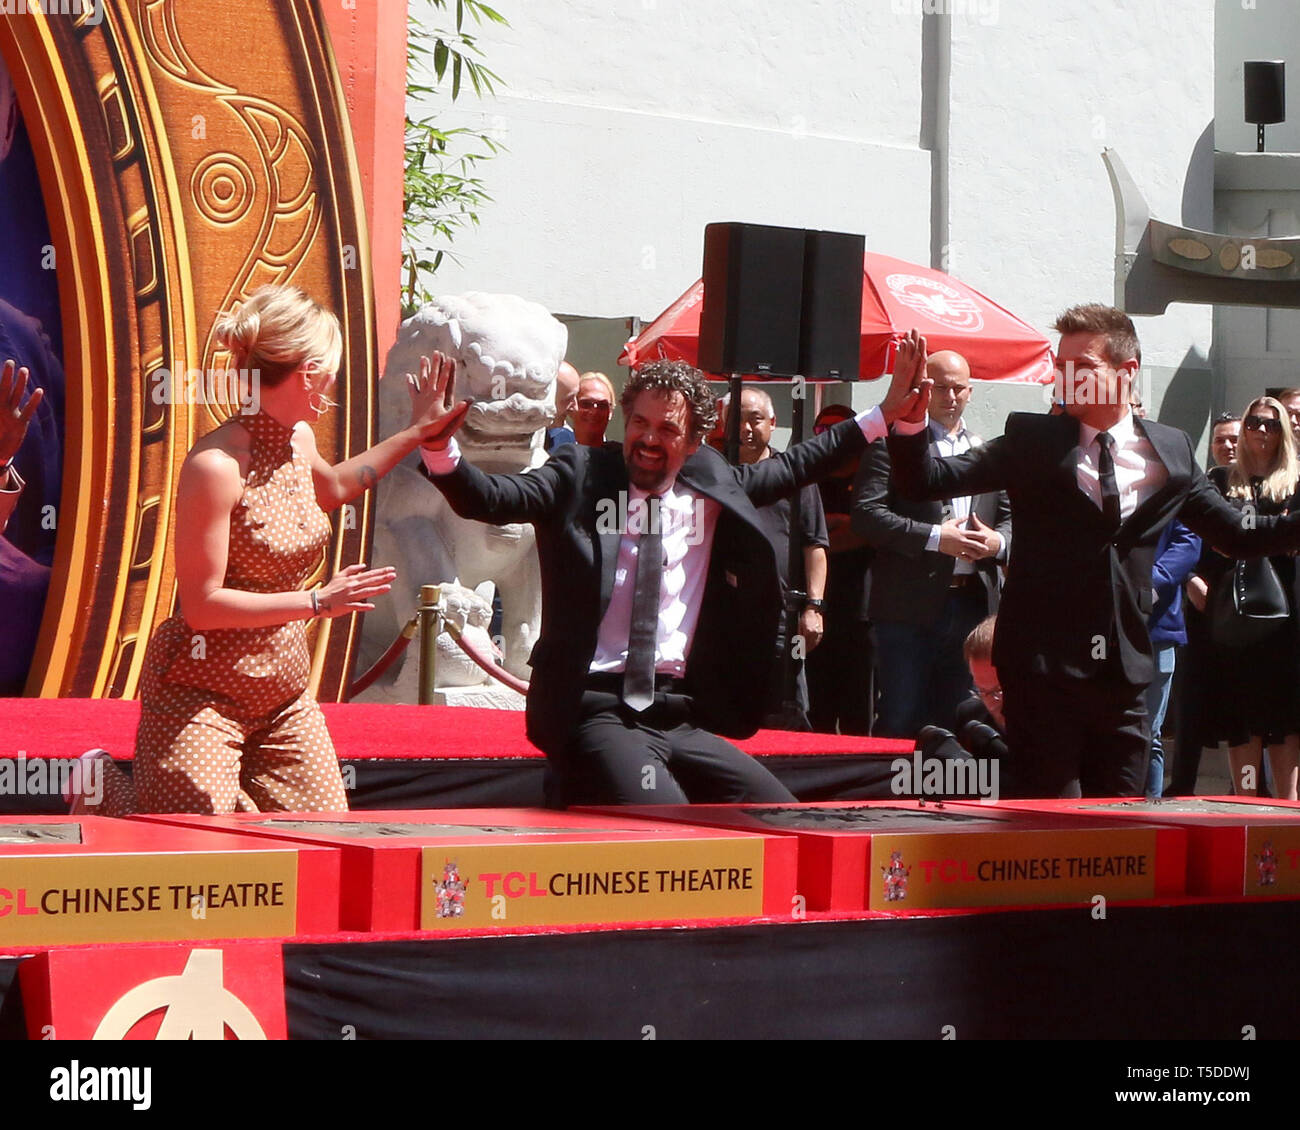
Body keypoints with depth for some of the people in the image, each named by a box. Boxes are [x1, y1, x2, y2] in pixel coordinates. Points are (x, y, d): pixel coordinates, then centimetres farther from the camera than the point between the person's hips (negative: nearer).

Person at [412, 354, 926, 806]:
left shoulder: (712, 489, 13)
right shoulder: (580, 477, 1)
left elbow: (792, 467, 27)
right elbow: (489, 498, -10)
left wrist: (880, 418, 28)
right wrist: (437, 445, -28)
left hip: (682, 717, 6)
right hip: (597, 712, -6)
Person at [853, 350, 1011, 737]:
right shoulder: (894, 442, -1)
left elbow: (1010, 515, 19)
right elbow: (866, 513, -10)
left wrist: (998, 541, -5)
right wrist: (934, 538, -17)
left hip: (972, 604, 5)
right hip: (910, 604, -5)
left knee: (952, 722, 10)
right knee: (900, 721, -3)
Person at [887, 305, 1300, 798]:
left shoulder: (1170, 451, 8)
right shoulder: (1031, 441, 2)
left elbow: (1241, 536, 14)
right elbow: (925, 481, -4)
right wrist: (910, 409, -21)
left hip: (1124, 673, 3)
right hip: (1042, 670, -2)